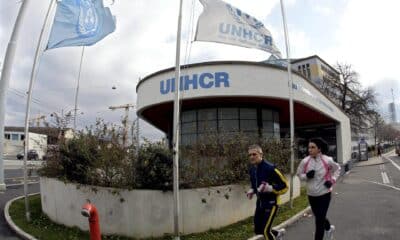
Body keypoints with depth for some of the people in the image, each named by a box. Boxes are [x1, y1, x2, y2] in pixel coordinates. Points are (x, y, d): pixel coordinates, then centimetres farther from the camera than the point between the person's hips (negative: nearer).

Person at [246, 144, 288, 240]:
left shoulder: (270, 168, -24)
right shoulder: (252, 169, 0)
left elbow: (284, 186, -18)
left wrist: (270, 188, -32)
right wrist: (252, 191, -1)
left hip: (271, 202, -7)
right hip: (260, 202, 7)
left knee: (265, 231, -5)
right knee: (257, 230, 12)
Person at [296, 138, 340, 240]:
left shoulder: (327, 160, -14)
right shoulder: (305, 161, -11)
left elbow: (337, 168, 7)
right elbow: (299, 173, 3)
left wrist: (332, 180, -6)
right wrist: (306, 176, -18)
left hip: (324, 194, -3)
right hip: (311, 195, 3)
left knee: (319, 220, -4)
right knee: (319, 217, 23)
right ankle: (329, 228, 56)